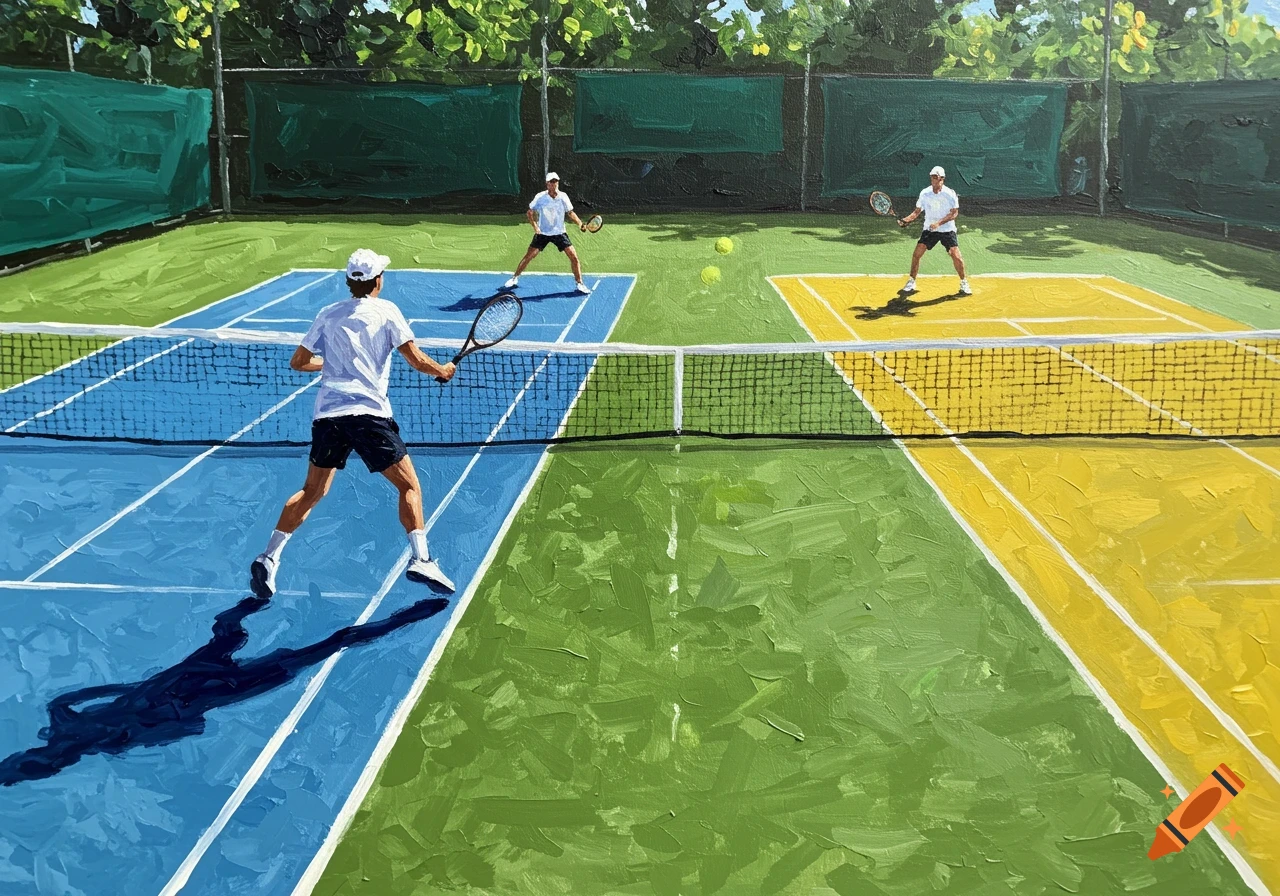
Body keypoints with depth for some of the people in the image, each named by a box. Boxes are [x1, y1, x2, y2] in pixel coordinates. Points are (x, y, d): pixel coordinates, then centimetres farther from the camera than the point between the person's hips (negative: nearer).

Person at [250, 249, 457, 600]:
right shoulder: (385, 311, 4)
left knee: (312, 492, 18)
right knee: (408, 484, 5)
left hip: (326, 414, 4)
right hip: (368, 411, -4)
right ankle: (419, 559, -7)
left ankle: (268, 558, 11)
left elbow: (298, 362, 19)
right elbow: (416, 360, -1)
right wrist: (443, 370, 18)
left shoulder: (328, 315, 15)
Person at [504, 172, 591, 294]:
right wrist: (535, 226, -17)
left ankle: (579, 283, 5)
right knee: (529, 256, -3)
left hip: (559, 233, 1)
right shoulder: (540, 197, -12)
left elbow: (570, 213, 3)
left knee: (574, 256, -9)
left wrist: (580, 223, -14)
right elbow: (529, 213, -2)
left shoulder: (563, 197, -8)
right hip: (542, 233, -1)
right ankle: (514, 278, 16)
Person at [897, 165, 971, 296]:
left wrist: (939, 223, -24)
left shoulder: (950, 194, -13)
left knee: (956, 256, -13)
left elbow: (954, 213, -12)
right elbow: (917, 212, 4)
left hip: (947, 230, -2)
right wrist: (906, 220, -14)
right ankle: (911, 282, 10)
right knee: (916, 254, -8)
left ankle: (964, 283, 7)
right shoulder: (924, 193, -4)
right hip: (929, 229, 2)